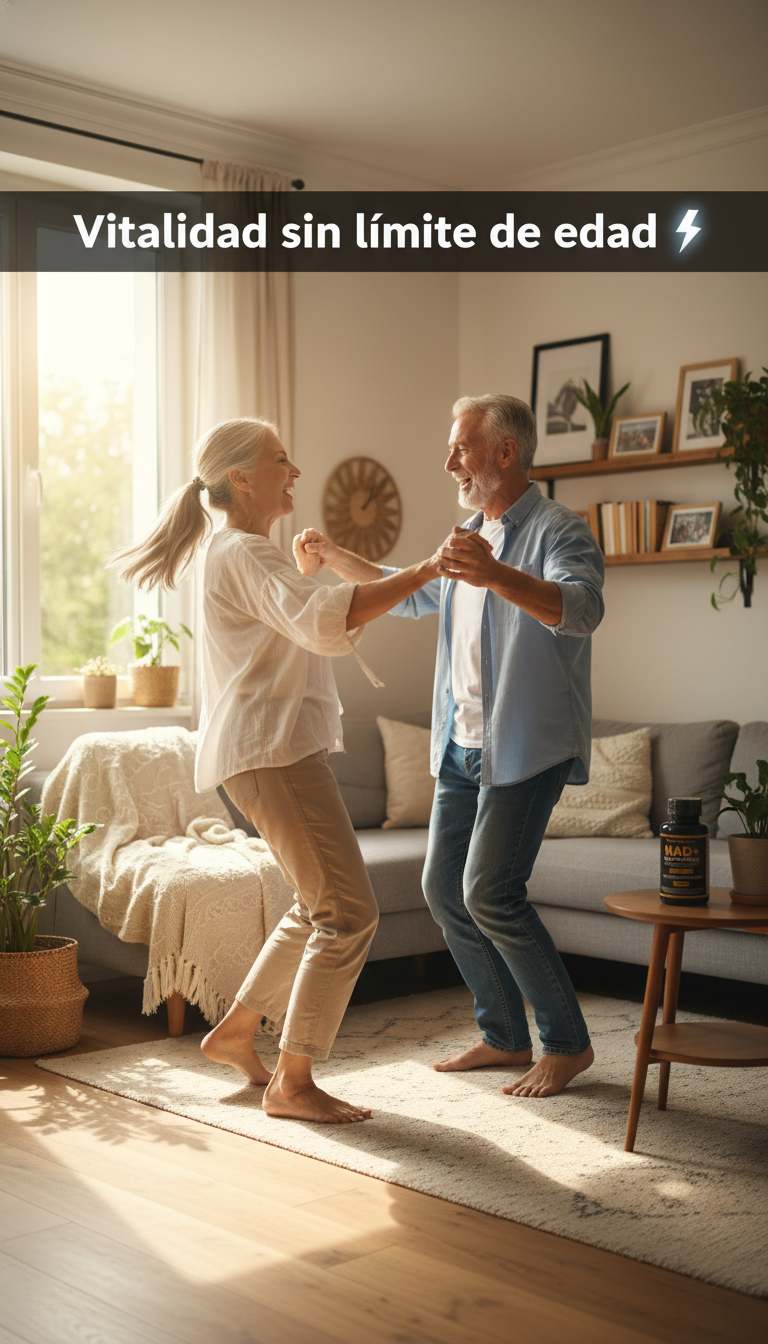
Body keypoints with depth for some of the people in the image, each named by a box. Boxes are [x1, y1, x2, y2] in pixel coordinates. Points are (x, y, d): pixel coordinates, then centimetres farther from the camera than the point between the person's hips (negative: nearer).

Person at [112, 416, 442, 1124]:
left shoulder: (247, 553, 21)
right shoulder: (243, 553, -13)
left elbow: (310, 627, 30)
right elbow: (322, 620, -31)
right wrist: (425, 570, -30)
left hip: (281, 748, 11)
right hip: (271, 752, -11)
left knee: (320, 907, 17)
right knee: (348, 912, -9)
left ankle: (235, 1032, 27)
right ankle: (292, 1084, -2)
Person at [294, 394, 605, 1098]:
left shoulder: (558, 530, -11)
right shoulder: (471, 538, 17)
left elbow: (582, 607, -33)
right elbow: (411, 594, 33)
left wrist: (496, 575, -48)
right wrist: (334, 557, 24)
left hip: (527, 747, -9)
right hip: (463, 746, 9)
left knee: (490, 893, -14)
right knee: (443, 887, 8)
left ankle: (567, 1042, 2)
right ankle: (505, 1036, 21)